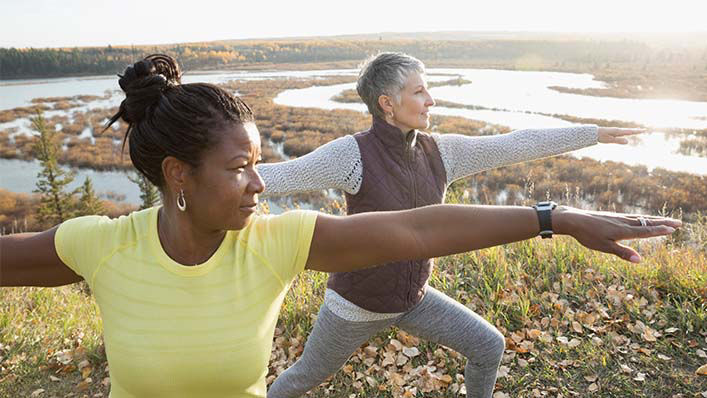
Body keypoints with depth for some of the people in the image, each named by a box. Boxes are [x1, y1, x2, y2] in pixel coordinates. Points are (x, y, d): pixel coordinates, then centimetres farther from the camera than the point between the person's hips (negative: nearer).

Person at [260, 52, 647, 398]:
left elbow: (516, 145, -4)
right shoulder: (353, 153, -26)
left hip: (410, 297, 5)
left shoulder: (440, 151, -8)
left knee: (489, 345, 10)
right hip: (356, 302, -5)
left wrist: (594, 133, 2)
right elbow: (280, 176, -32)